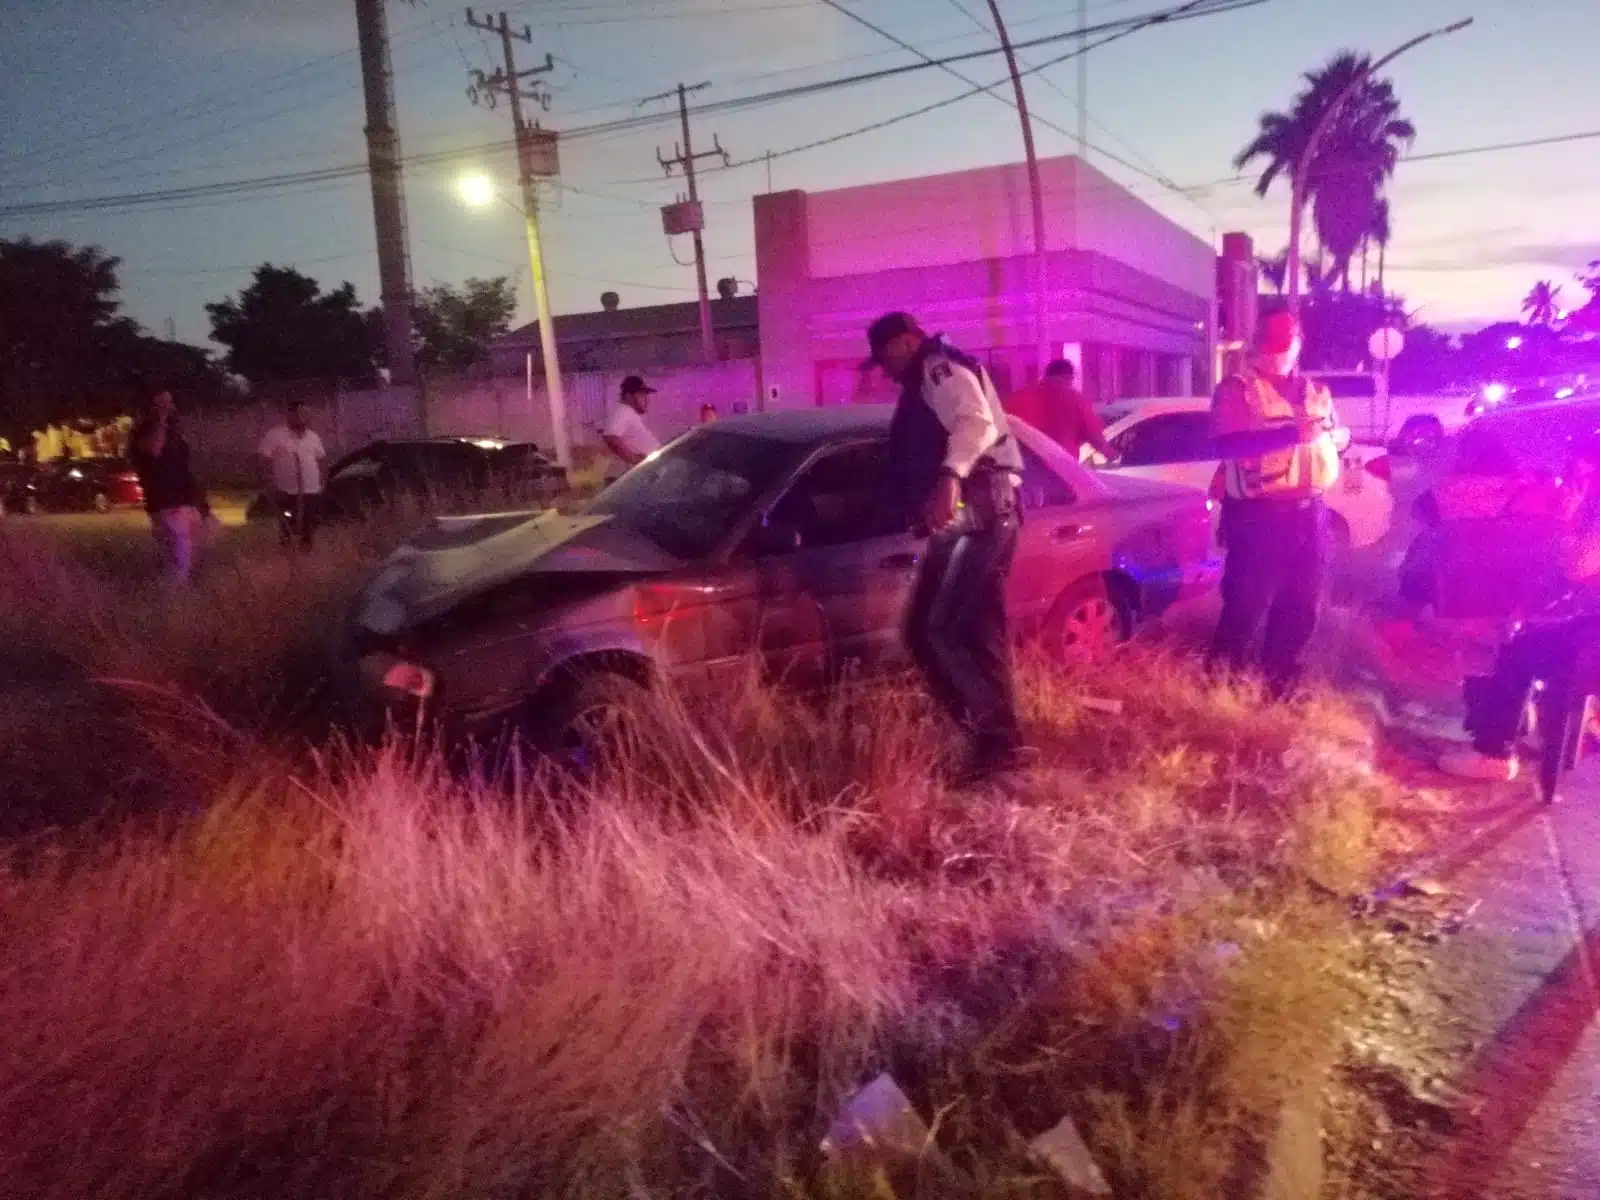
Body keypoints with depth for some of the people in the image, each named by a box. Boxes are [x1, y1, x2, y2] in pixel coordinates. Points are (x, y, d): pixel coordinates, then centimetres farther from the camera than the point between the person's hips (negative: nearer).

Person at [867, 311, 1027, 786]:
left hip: (979, 516, -11)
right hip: (957, 520, 11)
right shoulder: (922, 386, 28)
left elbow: (977, 422, -24)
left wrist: (950, 477, -39)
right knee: (923, 630, 8)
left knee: (952, 632, -18)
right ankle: (981, 728, 15)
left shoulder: (942, 368, -4)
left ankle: (1001, 741, -13)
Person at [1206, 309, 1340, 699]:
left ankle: (1280, 689, 26)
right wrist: (1289, 434, -28)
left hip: (1309, 514, 7)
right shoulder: (1237, 389, -3)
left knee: (1301, 611, 13)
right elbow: (1227, 446, -18)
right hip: (1259, 516, -6)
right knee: (1245, 608, -5)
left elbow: (1336, 437, 28)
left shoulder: (1315, 391, 17)